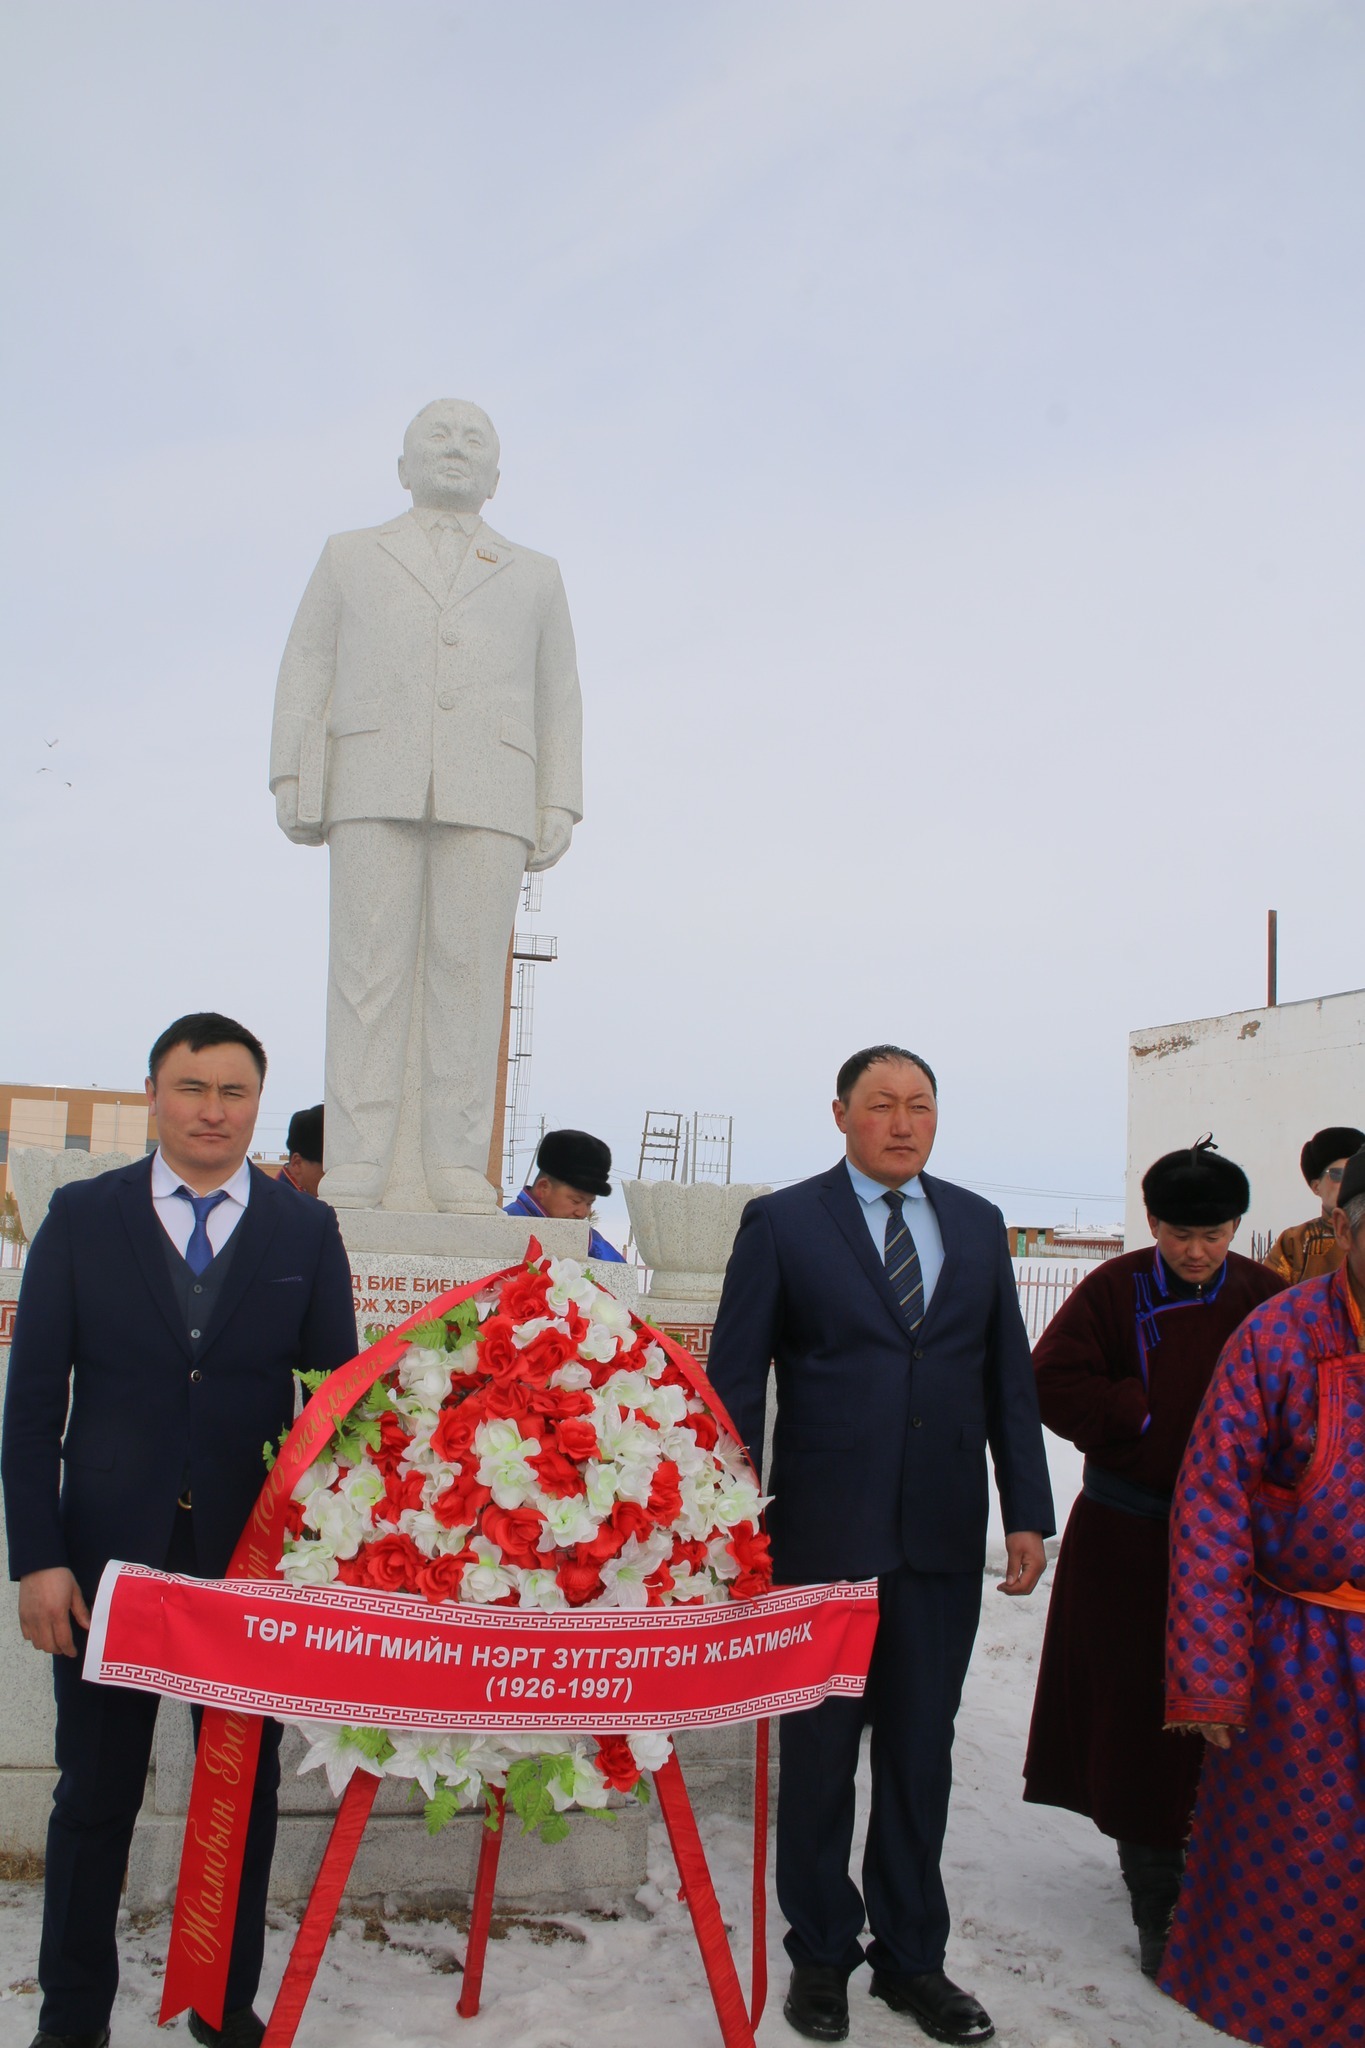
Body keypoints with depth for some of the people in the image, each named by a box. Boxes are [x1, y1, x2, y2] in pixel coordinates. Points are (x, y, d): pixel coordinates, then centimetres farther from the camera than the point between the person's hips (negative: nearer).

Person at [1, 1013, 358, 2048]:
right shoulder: (83, 1216, 1)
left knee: (245, 1794, 13)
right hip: (110, 1554, 0)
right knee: (94, 1796, 12)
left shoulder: (306, 1230, 2)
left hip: (254, 1559, 1)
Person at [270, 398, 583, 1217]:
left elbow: (559, 699, 16)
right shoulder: (351, 557, 23)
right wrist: (294, 778, -1)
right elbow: (306, 673, 14)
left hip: (490, 794, 1)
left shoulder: (534, 576, 24)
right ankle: (355, 1166, -9)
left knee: (471, 967, -8)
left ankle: (457, 1167, -8)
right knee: (370, 965, -8)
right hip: (375, 782, 0)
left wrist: (560, 805, 4)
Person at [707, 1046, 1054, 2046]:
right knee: (819, 1752, 10)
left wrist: (1028, 1513, 5)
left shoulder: (978, 1224, 8)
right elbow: (736, 1381, -3)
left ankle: (912, 1956, 29)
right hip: (825, 1533, -3)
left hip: (943, 1542, 3)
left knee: (922, 1753, 13)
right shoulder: (782, 1222, -3)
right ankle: (821, 1955, 28)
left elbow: (1010, 1376, 10)